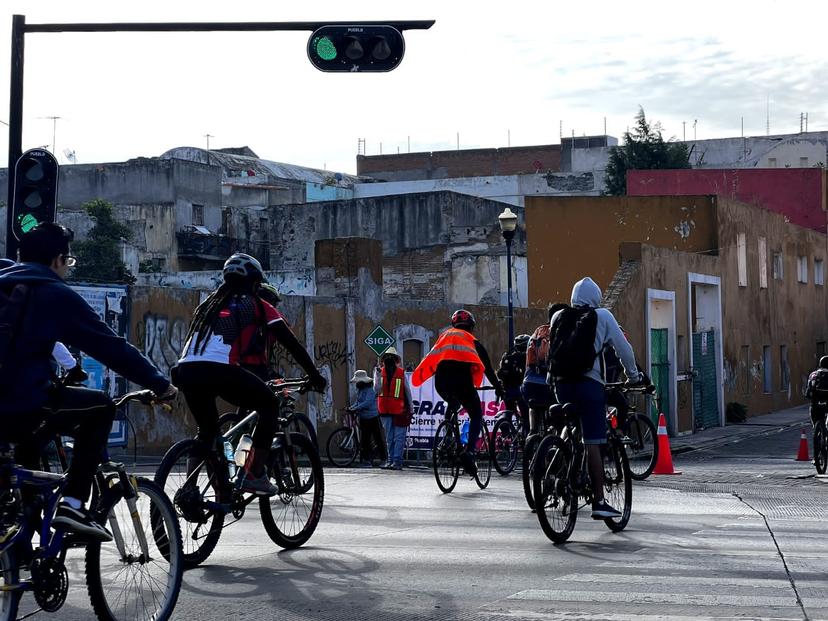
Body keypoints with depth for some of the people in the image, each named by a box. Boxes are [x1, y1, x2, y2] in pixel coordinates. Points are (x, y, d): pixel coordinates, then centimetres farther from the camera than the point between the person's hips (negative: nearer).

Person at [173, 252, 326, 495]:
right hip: (219, 371, -6)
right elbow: (291, 343, 14)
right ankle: (254, 474, 4)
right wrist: (314, 376, 21)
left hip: (185, 371, 6)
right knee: (270, 405, 13)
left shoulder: (210, 304, 32)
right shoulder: (256, 305, 16)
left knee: (207, 430, 26)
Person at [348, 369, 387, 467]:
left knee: (378, 439, -2)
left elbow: (367, 403, -25)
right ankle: (367, 460, 10)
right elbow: (357, 402, 18)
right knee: (365, 439, 6)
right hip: (363, 418, 8)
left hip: (373, 418, -8)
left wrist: (355, 409, -26)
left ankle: (384, 459, 6)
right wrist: (351, 408, 0)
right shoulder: (360, 389, 12)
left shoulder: (370, 389, -15)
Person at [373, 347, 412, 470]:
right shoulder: (379, 371, 5)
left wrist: (410, 408, 8)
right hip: (385, 409, 3)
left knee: (399, 437, -7)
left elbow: (408, 391, 7)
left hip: (399, 409, -3)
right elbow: (377, 390, -6)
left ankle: (397, 460, -7)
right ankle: (391, 460, 16)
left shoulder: (401, 373, 0)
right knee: (389, 438, 10)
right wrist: (378, 375, -18)